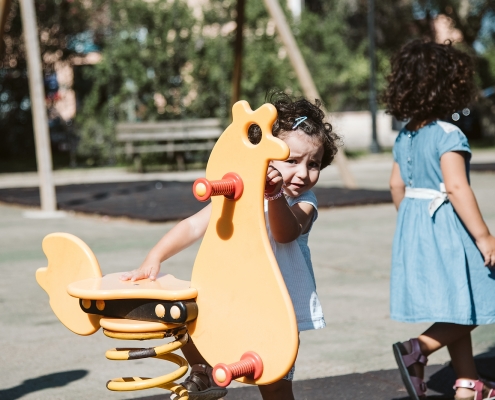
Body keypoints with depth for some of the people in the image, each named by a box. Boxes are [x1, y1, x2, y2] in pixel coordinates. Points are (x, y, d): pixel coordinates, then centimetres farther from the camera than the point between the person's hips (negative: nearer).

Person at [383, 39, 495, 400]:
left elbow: (397, 185, 12)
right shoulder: (449, 135, -17)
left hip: (414, 228, 9)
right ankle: (417, 349, -14)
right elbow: (457, 187, -23)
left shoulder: (405, 137, 7)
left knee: (458, 312, 16)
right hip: (447, 228, -9)